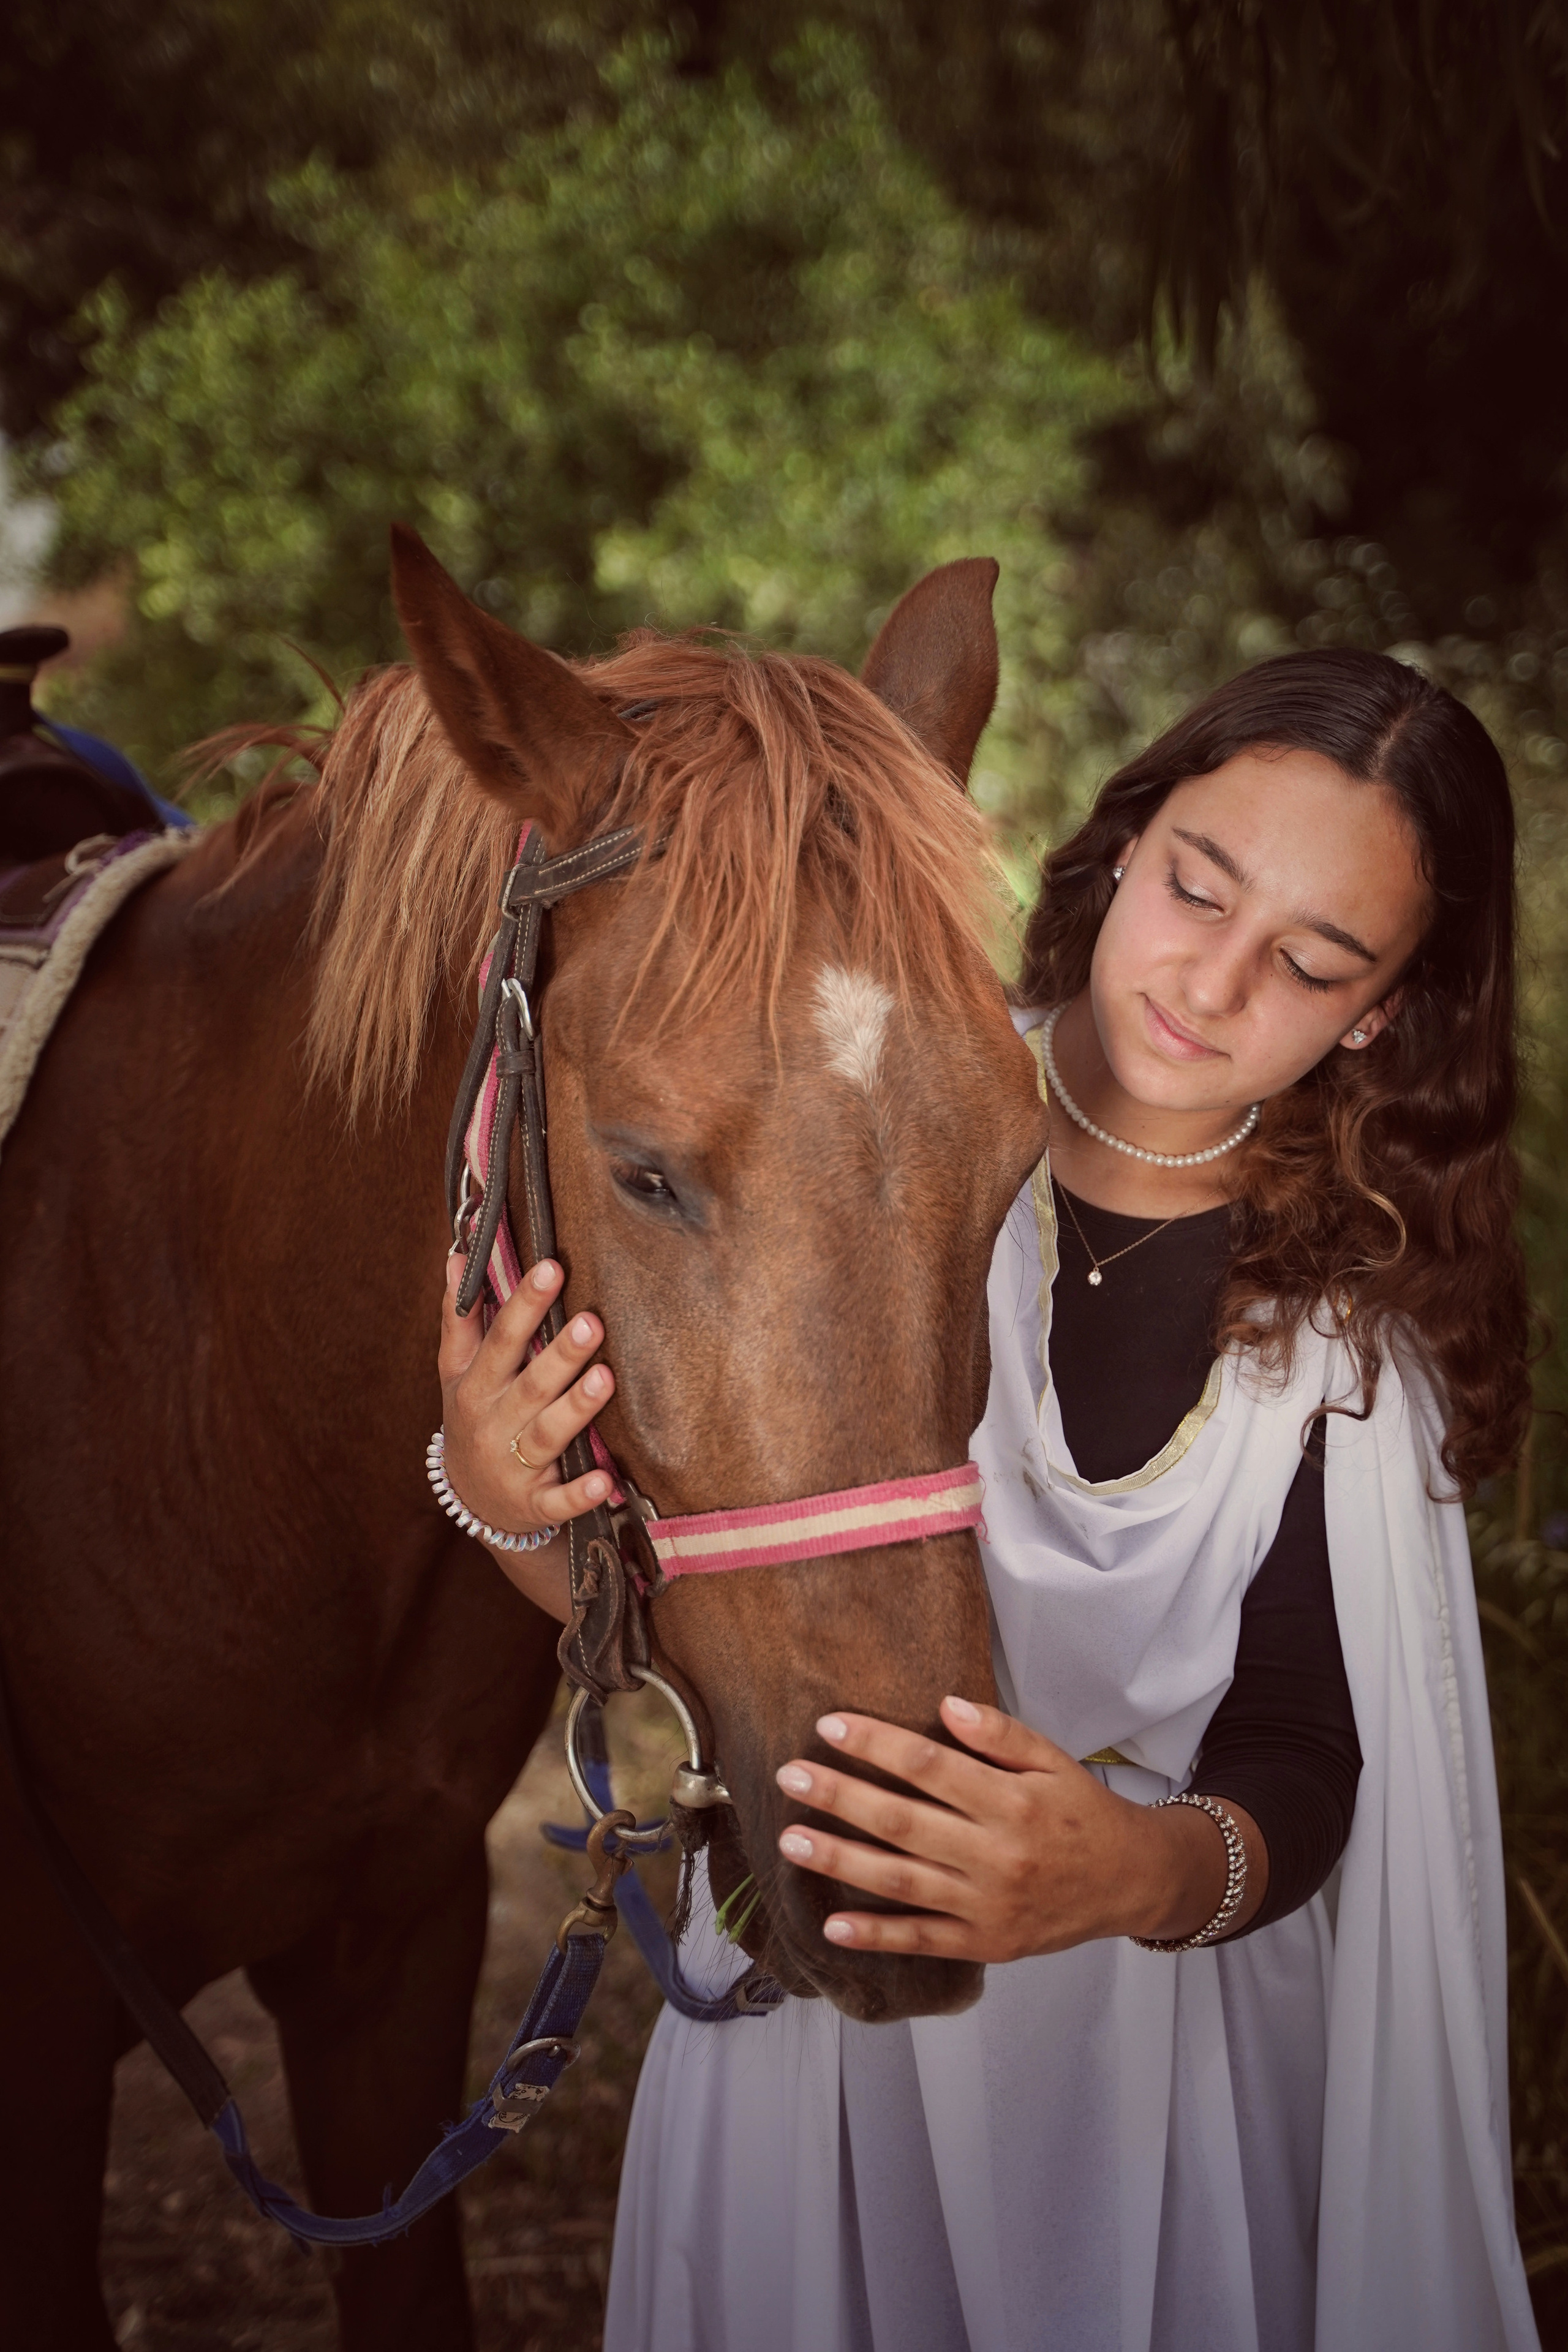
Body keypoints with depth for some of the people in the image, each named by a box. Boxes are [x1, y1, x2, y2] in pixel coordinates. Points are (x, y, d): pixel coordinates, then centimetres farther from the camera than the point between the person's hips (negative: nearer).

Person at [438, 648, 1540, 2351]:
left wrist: (1144, 1875, -37)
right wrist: (509, 1504, -30)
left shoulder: (1360, 1303, -11)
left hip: (1172, 2030, 0)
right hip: (809, 1981, 0)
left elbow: (1300, 1766, -15)